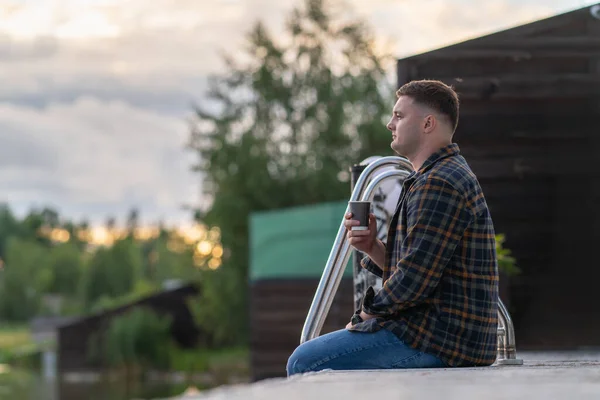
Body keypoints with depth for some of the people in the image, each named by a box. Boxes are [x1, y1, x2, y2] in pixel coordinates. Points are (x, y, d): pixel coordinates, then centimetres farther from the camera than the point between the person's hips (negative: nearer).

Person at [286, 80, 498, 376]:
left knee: (303, 362, -13)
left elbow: (415, 279, -23)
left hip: (439, 340, -11)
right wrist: (372, 248, 2)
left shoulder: (438, 184, -17)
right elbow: (407, 267, 21)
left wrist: (368, 312, -7)